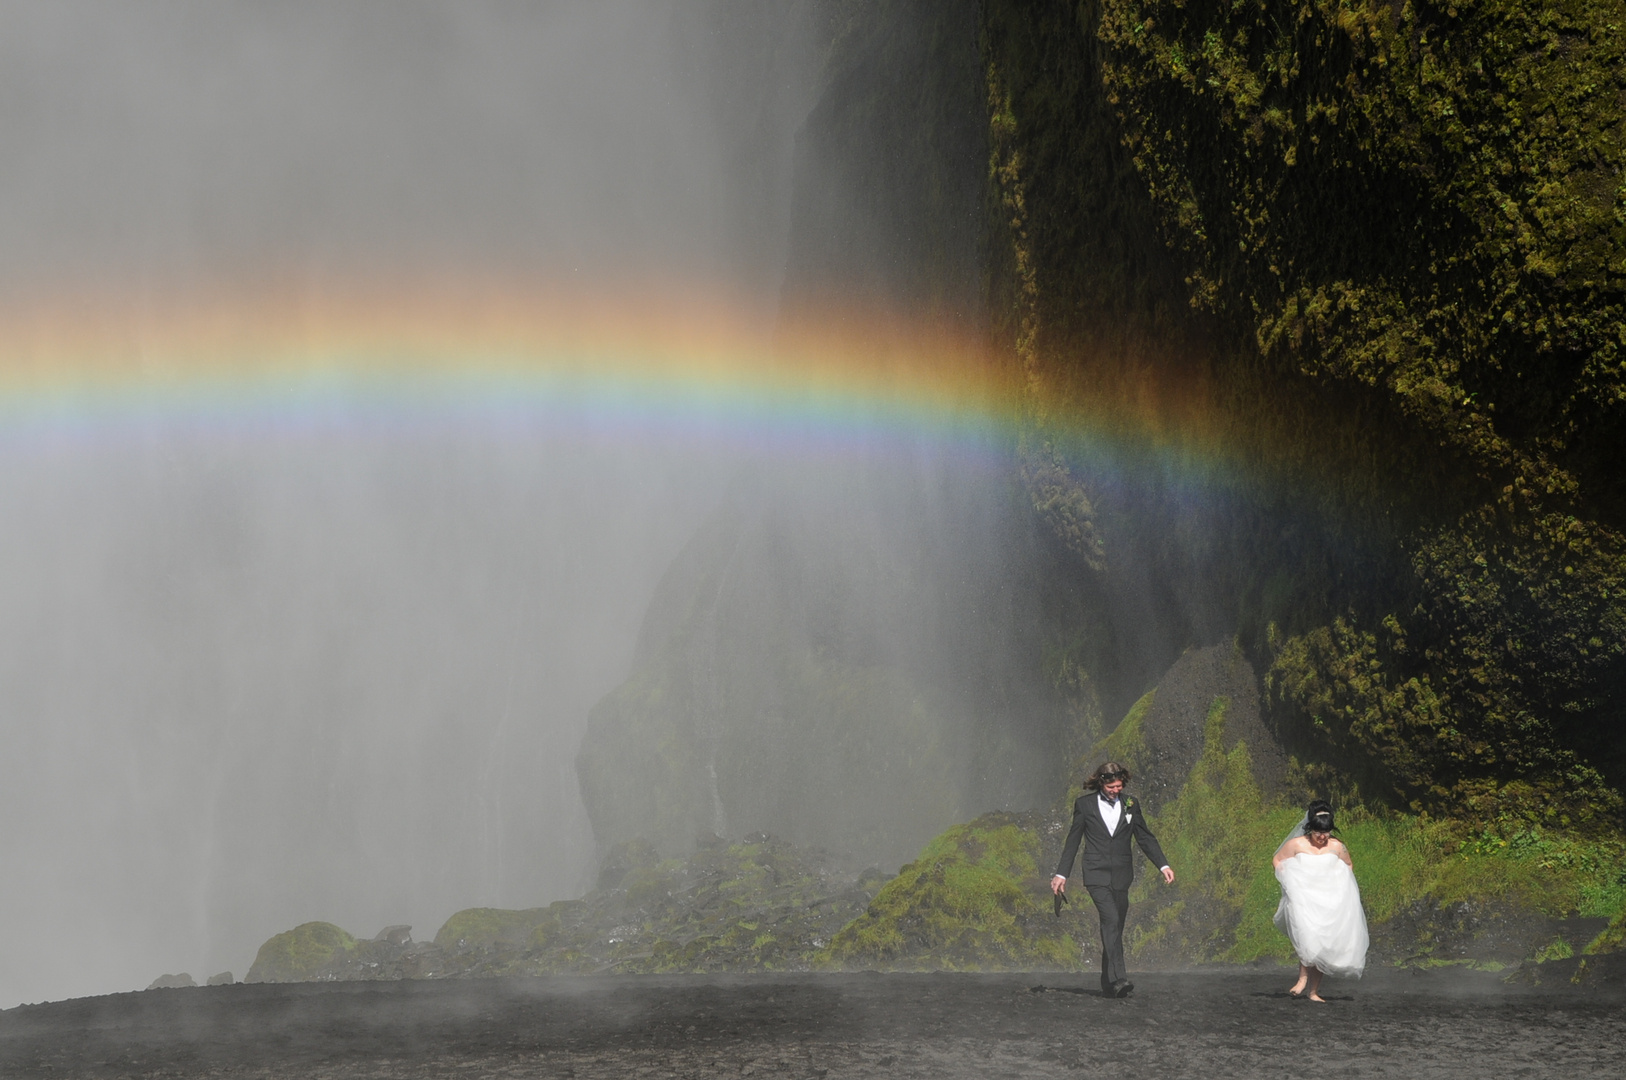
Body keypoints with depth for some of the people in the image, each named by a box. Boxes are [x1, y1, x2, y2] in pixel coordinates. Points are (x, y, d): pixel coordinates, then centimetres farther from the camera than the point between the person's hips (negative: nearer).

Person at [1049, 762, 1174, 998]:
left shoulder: (1130, 804, 9)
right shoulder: (1084, 805, 3)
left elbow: (1145, 838, 14)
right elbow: (1073, 841, 8)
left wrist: (1163, 865, 4)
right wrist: (1061, 874, 6)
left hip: (1121, 876, 3)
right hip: (1097, 875, -3)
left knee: (1115, 927, 4)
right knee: (1111, 920, -21)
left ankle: (1109, 983, 13)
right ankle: (1119, 978, -30)